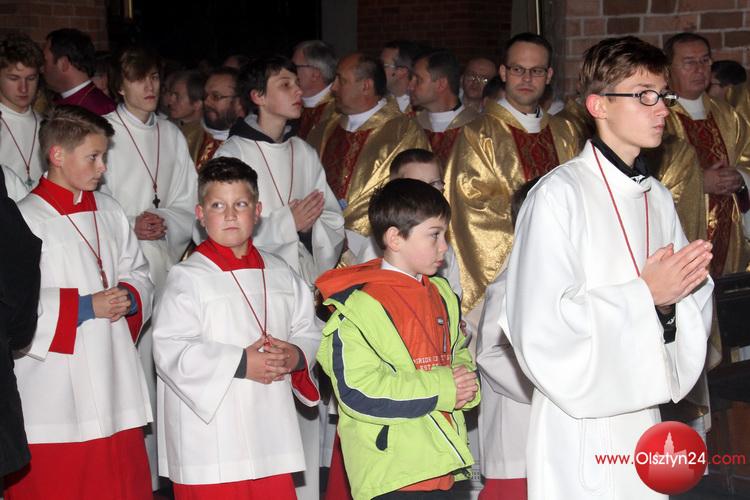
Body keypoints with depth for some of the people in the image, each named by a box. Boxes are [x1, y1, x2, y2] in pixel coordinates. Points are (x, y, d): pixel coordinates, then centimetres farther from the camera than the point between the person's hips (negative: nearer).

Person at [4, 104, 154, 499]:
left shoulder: (109, 212, 11)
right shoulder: (25, 220, -11)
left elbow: (137, 272, 19)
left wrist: (129, 298, -3)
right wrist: (85, 307, -17)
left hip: (113, 385, 6)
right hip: (54, 390, -6)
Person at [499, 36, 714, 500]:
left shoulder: (659, 198, 11)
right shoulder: (559, 193, -13)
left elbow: (693, 313, 16)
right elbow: (539, 326, -19)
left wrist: (678, 292, -6)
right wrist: (644, 294, -16)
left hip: (645, 415, 6)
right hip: (581, 427, -6)